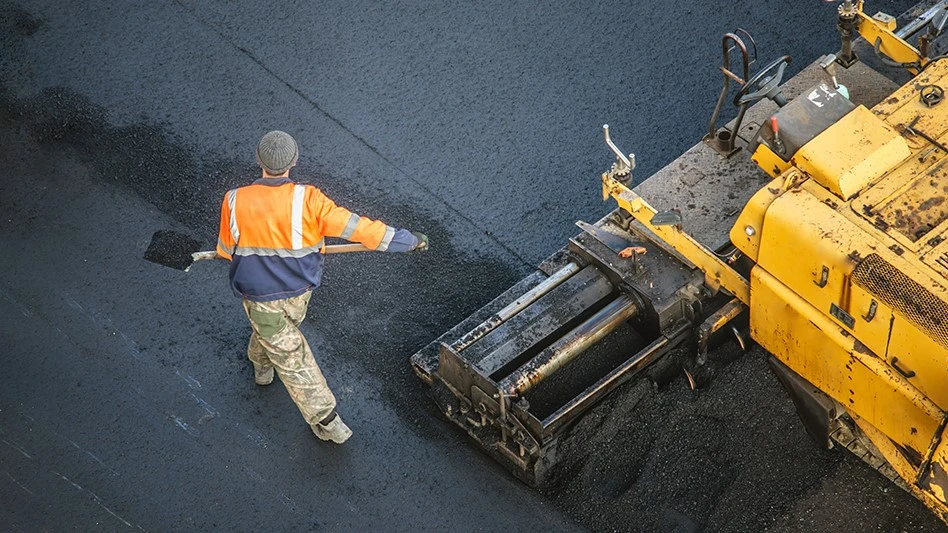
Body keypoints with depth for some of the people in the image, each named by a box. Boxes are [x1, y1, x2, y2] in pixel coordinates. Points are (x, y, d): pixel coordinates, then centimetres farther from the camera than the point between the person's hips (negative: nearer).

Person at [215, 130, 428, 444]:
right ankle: (261, 366, 62)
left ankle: (327, 422, 23)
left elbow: (226, 250, -4)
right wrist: (407, 240, -9)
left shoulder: (234, 201, -21)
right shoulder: (308, 200, -24)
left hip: (259, 297, -2)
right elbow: (355, 227, -21)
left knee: (293, 361, 12)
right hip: (298, 294, 2)